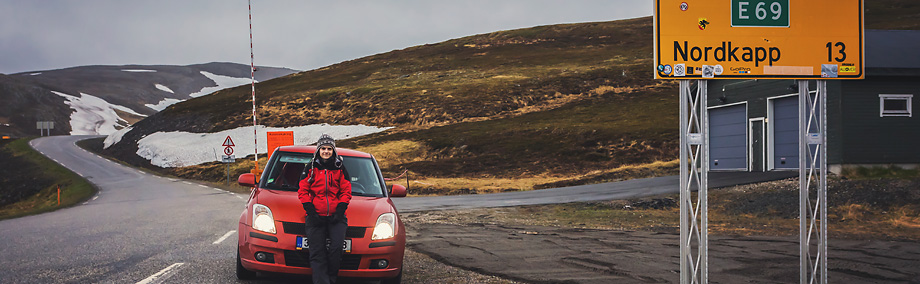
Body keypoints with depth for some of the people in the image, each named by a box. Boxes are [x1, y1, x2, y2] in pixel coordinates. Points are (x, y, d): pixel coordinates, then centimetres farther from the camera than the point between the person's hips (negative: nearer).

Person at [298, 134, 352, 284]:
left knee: (337, 247, -16)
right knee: (317, 253, -6)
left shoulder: (340, 169, 10)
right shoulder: (310, 169, 9)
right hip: (316, 216, 0)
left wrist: (340, 211, -5)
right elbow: (302, 191, 6)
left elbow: (346, 192, 9)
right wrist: (310, 211, -6)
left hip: (336, 216, 0)